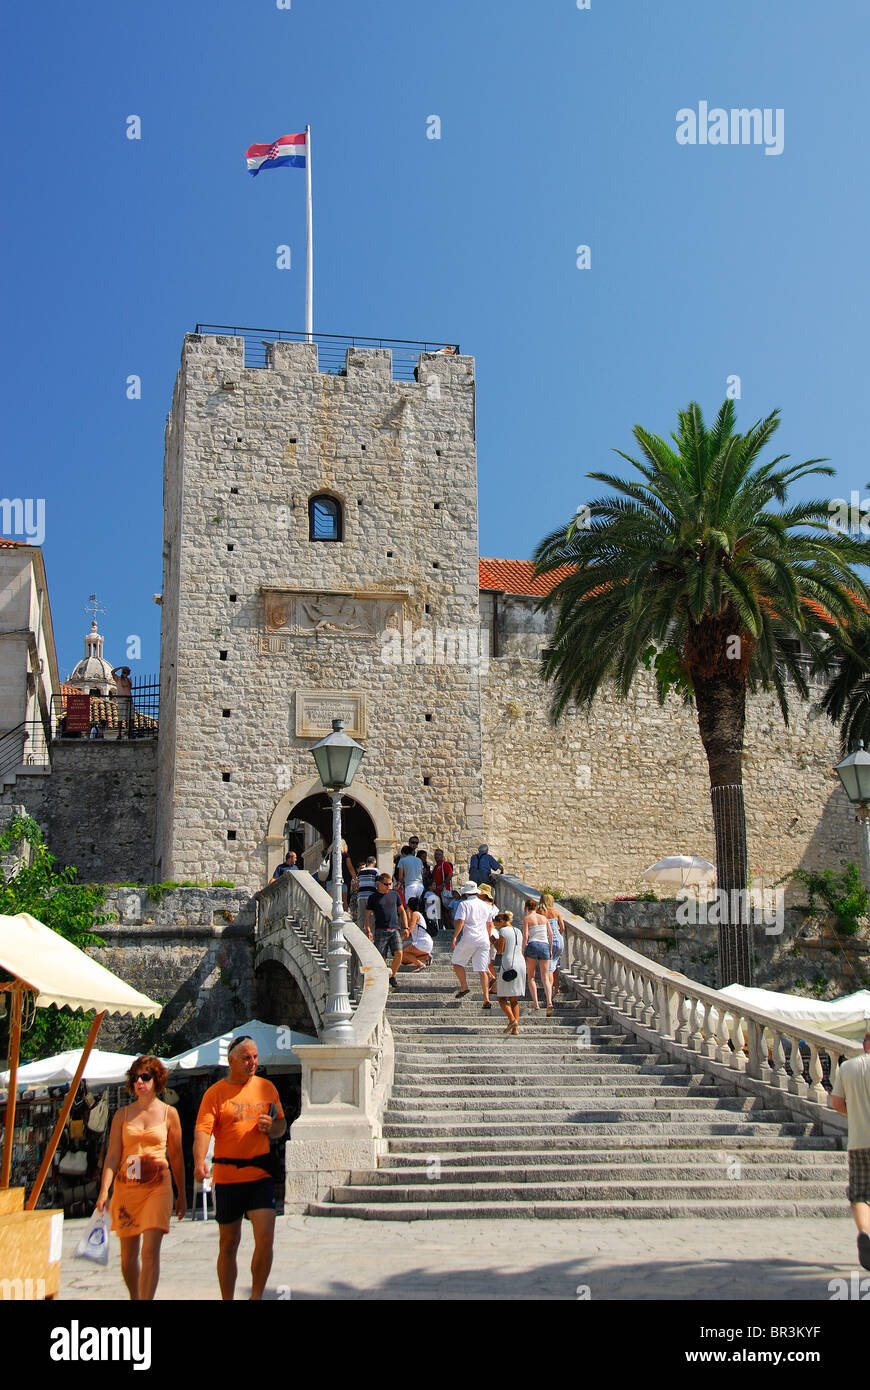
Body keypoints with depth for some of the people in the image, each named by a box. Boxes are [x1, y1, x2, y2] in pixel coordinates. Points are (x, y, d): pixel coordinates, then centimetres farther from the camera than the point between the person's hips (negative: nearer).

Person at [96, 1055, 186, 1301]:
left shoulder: (168, 1113, 5)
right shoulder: (122, 1115, 8)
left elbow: (176, 1156, 10)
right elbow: (112, 1155, 5)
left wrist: (182, 1194, 11)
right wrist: (104, 1190, -7)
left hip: (157, 1185, -2)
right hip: (126, 1186, 2)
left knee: (150, 1251, -15)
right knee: (128, 1255, 8)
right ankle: (135, 1298, 30)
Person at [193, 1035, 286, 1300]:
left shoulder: (266, 1088, 10)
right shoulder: (215, 1093, -1)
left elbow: (281, 1125, 19)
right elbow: (202, 1129, -13)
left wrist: (271, 1126, -5)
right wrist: (199, 1161, -31)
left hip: (260, 1175, 2)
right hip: (226, 1176, -2)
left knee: (265, 1238, -11)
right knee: (229, 1243, 8)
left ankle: (256, 1296, 4)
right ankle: (227, 1299, 23)